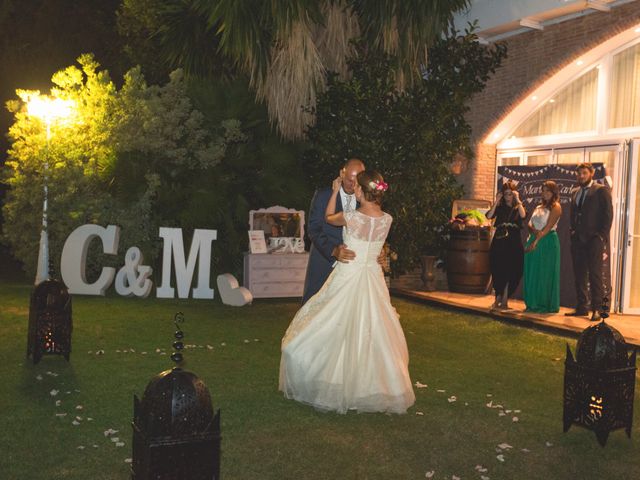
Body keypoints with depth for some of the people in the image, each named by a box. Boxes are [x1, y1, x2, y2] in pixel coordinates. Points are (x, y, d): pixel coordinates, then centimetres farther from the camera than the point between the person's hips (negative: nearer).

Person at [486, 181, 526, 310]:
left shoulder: (518, 207, 7)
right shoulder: (500, 207, 10)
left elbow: (523, 215, -17)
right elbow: (489, 216, -8)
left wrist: (518, 200, -12)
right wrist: (496, 201, -7)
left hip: (514, 243, -1)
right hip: (499, 243, 1)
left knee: (510, 273, 0)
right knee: (497, 271, 1)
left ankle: (504, 301, 8)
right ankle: (498, 299, 11)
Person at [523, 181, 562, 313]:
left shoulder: (556, 207, -5)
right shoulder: (539, 207, 17)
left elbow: (549, 226, -14)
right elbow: (530, 224, 10)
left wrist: (536, 241, -20)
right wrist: (534, 230, -13)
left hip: (548, 242, -7)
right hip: (534, 240, 7)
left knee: (545, 273, -4)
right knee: (532, 273, 7)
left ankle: (547, 305, 4)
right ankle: (534, 304, 14)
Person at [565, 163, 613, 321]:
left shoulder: (601, 190, -1)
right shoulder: (575, 193, 18)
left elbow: (608, 214, -6)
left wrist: (602, 235, -13)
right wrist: (572, 230, 9)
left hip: (594, 239, -6)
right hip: (578, 239, 6)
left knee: (596, 274, -6)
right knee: (579, 274, 7)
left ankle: (597, 309, -4)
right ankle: (582, 307, 13)